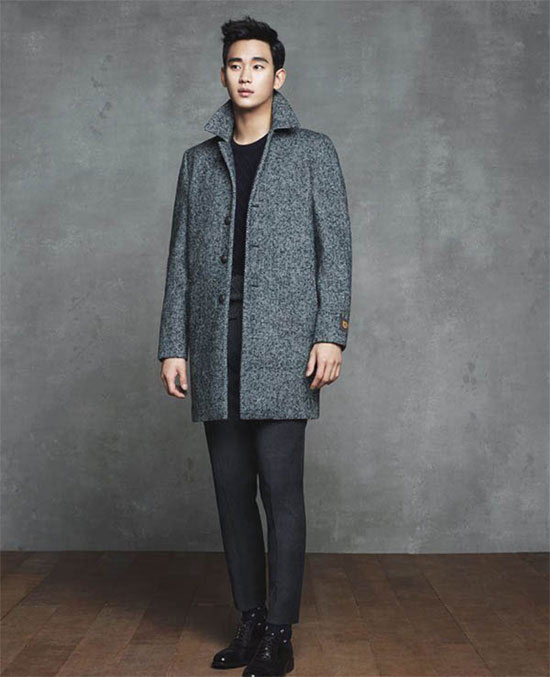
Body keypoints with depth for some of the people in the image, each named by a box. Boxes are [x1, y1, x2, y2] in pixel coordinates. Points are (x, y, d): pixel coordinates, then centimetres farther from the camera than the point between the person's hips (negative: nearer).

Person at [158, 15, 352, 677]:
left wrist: (330, 333, -9)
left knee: (281, 489, -6)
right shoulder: (199, 161, 17)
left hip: (283, 347, -3)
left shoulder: (313, 151, 8)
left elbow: (334, 246, 2)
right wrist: (172, 345, 6)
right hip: (215, 352, 4)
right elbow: (181, 257, 14)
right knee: (232, 490, 6)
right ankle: (249, 621, 18)